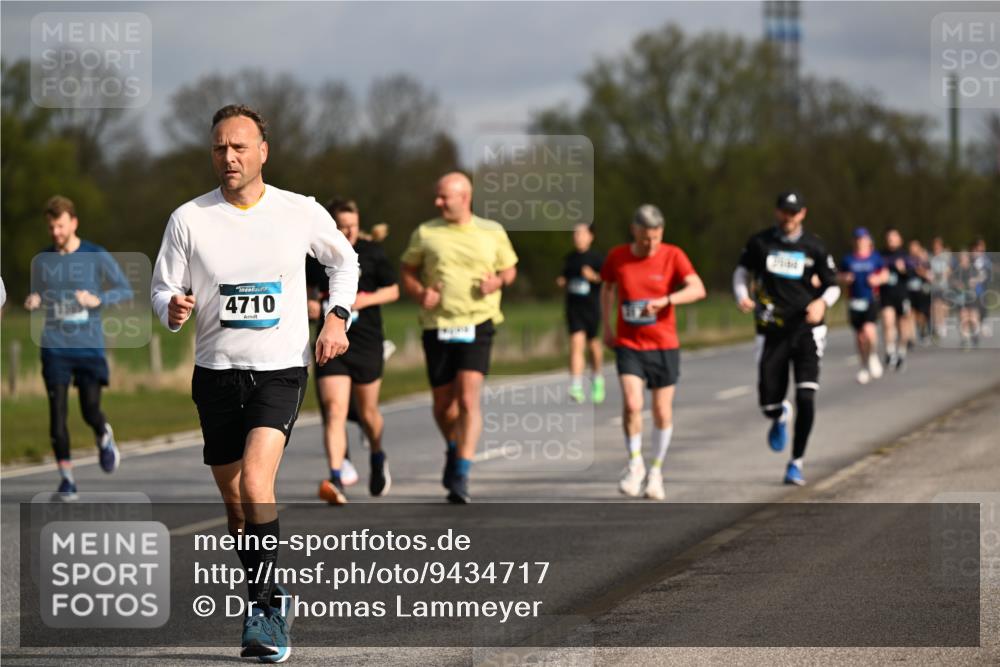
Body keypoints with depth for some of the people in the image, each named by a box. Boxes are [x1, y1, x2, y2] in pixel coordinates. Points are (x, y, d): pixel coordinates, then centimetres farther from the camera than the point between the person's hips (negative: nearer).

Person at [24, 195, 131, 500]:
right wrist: (33, 301, -4)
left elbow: (125, 290, 4)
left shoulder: (97, 257, 0)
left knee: (91, 411, -8)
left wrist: (98, 299, -14)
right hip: (55, 347, 2)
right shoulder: (42, 261, 8)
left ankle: (104, 438, 28)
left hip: (90, 346, -2)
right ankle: (66, 477, 0)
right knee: (57, 412, -7)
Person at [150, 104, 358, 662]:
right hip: (216, 371, 3)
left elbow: (345, 261, 16)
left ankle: (265, 603, -14)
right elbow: (163, 288, 4)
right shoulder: (189, 219, -2)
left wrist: (338, 317, 2)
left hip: (282, 370, -2)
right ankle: (271, 605, 26)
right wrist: (172, 308, -19)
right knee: (236, 505, 8)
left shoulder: (302, 213, -2)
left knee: (255, 482, -23)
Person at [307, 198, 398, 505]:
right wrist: (306, 305, -5)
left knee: (367, 412, 13)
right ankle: (336, 479, -22)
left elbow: (393, 290, 6)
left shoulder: (371, 253, 0)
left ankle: (378, 459, 43)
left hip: (366, 343, 0)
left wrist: (365, 300, -12)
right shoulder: (315, 256, 2)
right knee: (334, 411, -15)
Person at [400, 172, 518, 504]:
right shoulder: (425, 233, 4)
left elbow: (510, 268, 17)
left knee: (468, 399, -16)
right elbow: (407, 272, 12)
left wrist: (498, 281, -6)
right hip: (437, 326, 2)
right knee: (443, 404, 9)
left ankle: (461, 476, -17)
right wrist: (419, 294, -9)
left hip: (476, 326, -2)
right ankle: (454, 449, 40)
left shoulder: (492, 232, 4)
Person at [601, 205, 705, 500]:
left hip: (664, 345, 0)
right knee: (631, 404, -17)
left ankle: (656, 470, 23)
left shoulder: (672, 256, -7)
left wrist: (664, 300, -33)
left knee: (663, 411, 4)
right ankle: (635, 464, 3)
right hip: (628, 344, 0)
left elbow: (697, 289, -19)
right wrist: (606, 327, 13)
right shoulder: (617, 257, -1)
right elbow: (608, 288, 18)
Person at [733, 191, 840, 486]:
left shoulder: (814, 247, 2)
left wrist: (822, 302, -13)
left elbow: (832, 285, 9)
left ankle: (796, 462, 2)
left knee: (806, 398, -13)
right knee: (768, 404, -3)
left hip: (806, 330, -1)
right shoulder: (759, 243, 3)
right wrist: (742, 296, -5)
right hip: (772, 332, 1)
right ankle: (781, 416, 38)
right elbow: (742, 271, 17)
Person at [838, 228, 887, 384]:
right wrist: (846, 279, -8)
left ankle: (873, 357, 3)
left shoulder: (875, 258, 2)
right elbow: (841, 276, 14)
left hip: (871, 299, -3)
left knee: (869, 329, -23)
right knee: (859, 336, 8)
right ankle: (864, 367, 24)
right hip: (855, 300, 3)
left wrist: (877, 279, -9)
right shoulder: (848, 259, 5)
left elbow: (885, 274, 10)